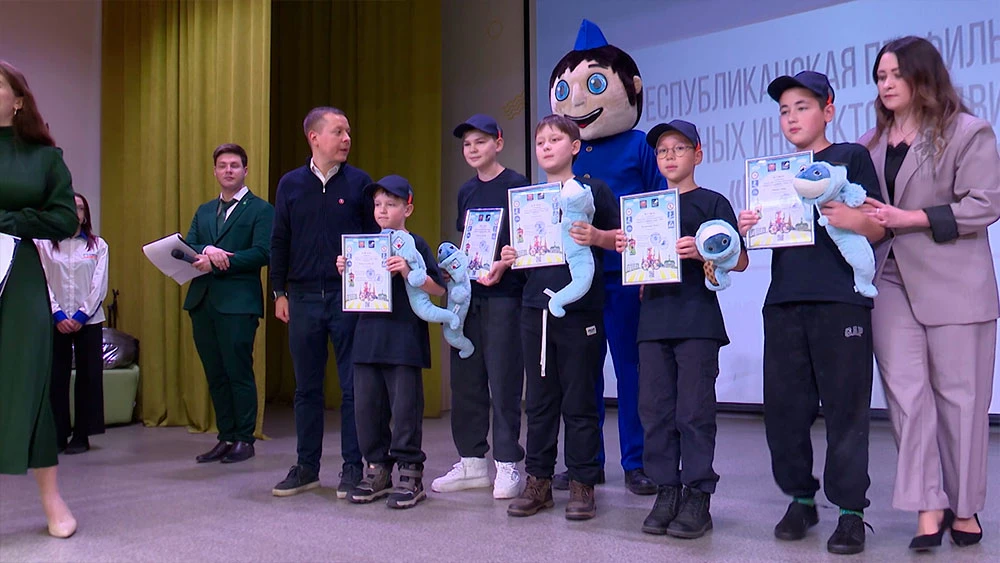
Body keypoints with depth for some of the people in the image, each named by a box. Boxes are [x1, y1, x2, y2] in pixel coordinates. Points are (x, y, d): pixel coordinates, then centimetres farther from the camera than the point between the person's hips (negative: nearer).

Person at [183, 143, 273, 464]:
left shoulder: (260, 210, 2)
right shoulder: (203, 212, 21)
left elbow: (261, 253, -10)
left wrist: (219, 263, -15)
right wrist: (206, 251, -12)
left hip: (238, 302, -6)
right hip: (203, 301, 6)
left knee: (239, 372, -3)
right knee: (215, 374, 8)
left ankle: (244, 440, 6)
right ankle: (226, 438, 16)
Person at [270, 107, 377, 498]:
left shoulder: (359, 182, 3)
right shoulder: (290, 185, 8)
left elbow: (375, 237, 4)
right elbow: (279, 242, 11)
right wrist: (279, 293, 8)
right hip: (303, 299, 2)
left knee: (353, 386, 1)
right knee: (306, 387, 10)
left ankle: (353, 468, 12)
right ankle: (307, 467, 21)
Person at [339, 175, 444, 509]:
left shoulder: (415, 244, -1)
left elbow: (438, 290, -9)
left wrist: (408, 271, -22)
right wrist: (345, 272, 4)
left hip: (404, 339, -6)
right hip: (368, 335, 6)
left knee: (405, 407, -2)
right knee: (366, 406, 7)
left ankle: (410, 475, 8)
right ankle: (377, 470, 19)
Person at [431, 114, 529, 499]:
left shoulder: (516, 185, -3)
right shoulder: (466, 192, 17)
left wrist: (503, 265, -23)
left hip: (503, 294, -7)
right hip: (466, 293, 7)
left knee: (503, 380, -3)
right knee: (465, 379, 9)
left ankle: (508, 464, 6)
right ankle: (471, 462, 19)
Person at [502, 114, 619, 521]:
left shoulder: (593, 190, 2)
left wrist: (596, 236, -17)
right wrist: (511, 257, 1)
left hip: (580, 308, -4)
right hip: (535, 306, 5)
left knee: (579, 401, 1)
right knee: (539, 400, 9)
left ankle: (582, 483, 10)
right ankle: (538, 481, 17)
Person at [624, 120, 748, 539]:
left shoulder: (711, 202, 3)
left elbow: (739, 261, -2)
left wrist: (699, 251, -18)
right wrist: (625, 250, 2)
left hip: (697, 319, -5)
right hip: (653, 317, 5)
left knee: (694, 410, -4)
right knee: (655, 409, 3)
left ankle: (698, 497, 3)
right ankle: (666, 492, 12)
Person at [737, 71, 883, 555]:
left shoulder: (851, 157, 6)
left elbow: (878, 230, 0)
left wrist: (851, 219, -21)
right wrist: (747, 229, -3)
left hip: (840, 301, -4)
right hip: (784, 301, 5)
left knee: (845, 406, -2)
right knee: (784, 405, 5)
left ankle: (850, 510, 6)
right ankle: (800, 499, 19)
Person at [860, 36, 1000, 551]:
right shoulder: (871, 144, 16)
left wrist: (909, 218, -15)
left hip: (954, 285, -4)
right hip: (891, 281, 4)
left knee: (958, 395, 2)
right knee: (906, 392, -3)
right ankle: (929, 506, 1)